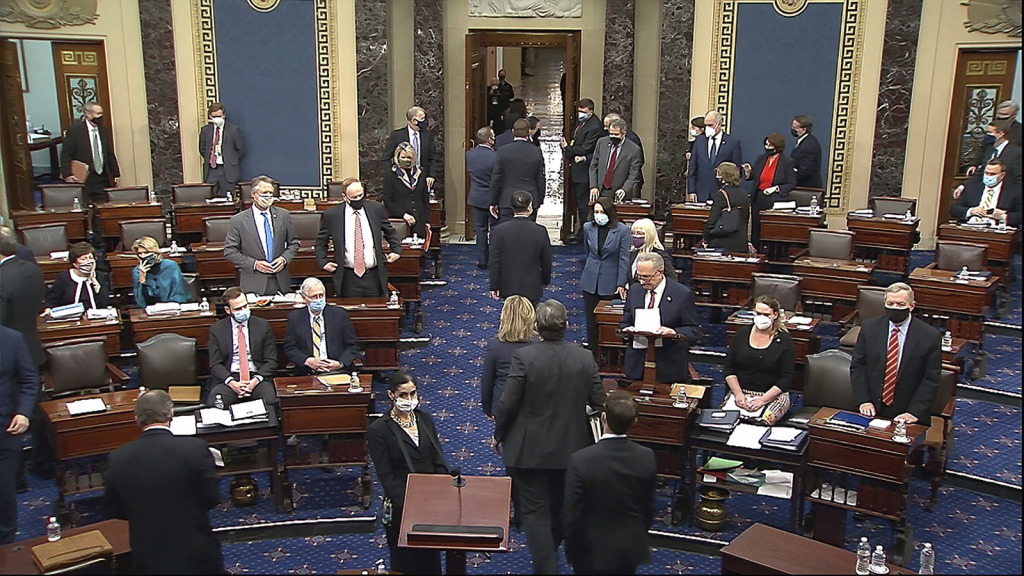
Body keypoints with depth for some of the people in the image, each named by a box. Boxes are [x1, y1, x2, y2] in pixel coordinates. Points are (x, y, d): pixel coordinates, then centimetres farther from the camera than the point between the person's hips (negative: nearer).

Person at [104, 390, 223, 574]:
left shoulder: (117, 459, -8)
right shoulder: (196, 448, -17)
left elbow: (116, 511, 4)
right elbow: (212, 499, -8)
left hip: (147, 560, 3)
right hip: (196, 554, -3)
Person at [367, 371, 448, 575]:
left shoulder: (424, 418, 3)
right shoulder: (378, 429, -12)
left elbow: (439, 459, 4)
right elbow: (385, 476, -12)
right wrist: (406, 503, -19)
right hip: (402, 506, -4)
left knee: (432, 556, 16)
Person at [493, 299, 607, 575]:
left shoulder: (524, 357, -19)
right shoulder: (585, 358, -9)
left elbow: (508, 403, -17)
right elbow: (599, 403, -4)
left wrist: (498, 434, 0)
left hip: (529, 450, -4)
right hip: (570, 449, 5)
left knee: (535, 511, 6)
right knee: (560, 509, 24)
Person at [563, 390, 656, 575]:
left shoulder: (580, 461, -22)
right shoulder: (647, 457, -11)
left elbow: (573, 516, -14)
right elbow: (648, 508, 1)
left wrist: (571, 553, 1)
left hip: (593, 552, -3)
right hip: (631, 548, 3)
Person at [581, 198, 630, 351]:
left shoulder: (622, 230, -11)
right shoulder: (588, 228, 1)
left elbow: (624, 258, -9)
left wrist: (621, 284, -11)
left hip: (610, 282, -3)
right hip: (590, 281, 4)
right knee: (591, 319, 8)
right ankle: (593, 355, 19)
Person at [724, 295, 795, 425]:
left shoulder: (784, 340, 0)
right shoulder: (742, 334, 9)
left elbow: (786, 379, -4)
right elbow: (729, 368, 8)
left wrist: (762, 400, -16)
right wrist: (738, 394, -8)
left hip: (773, 395, -2)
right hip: (740, 391, 2)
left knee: (763, 421, -32)